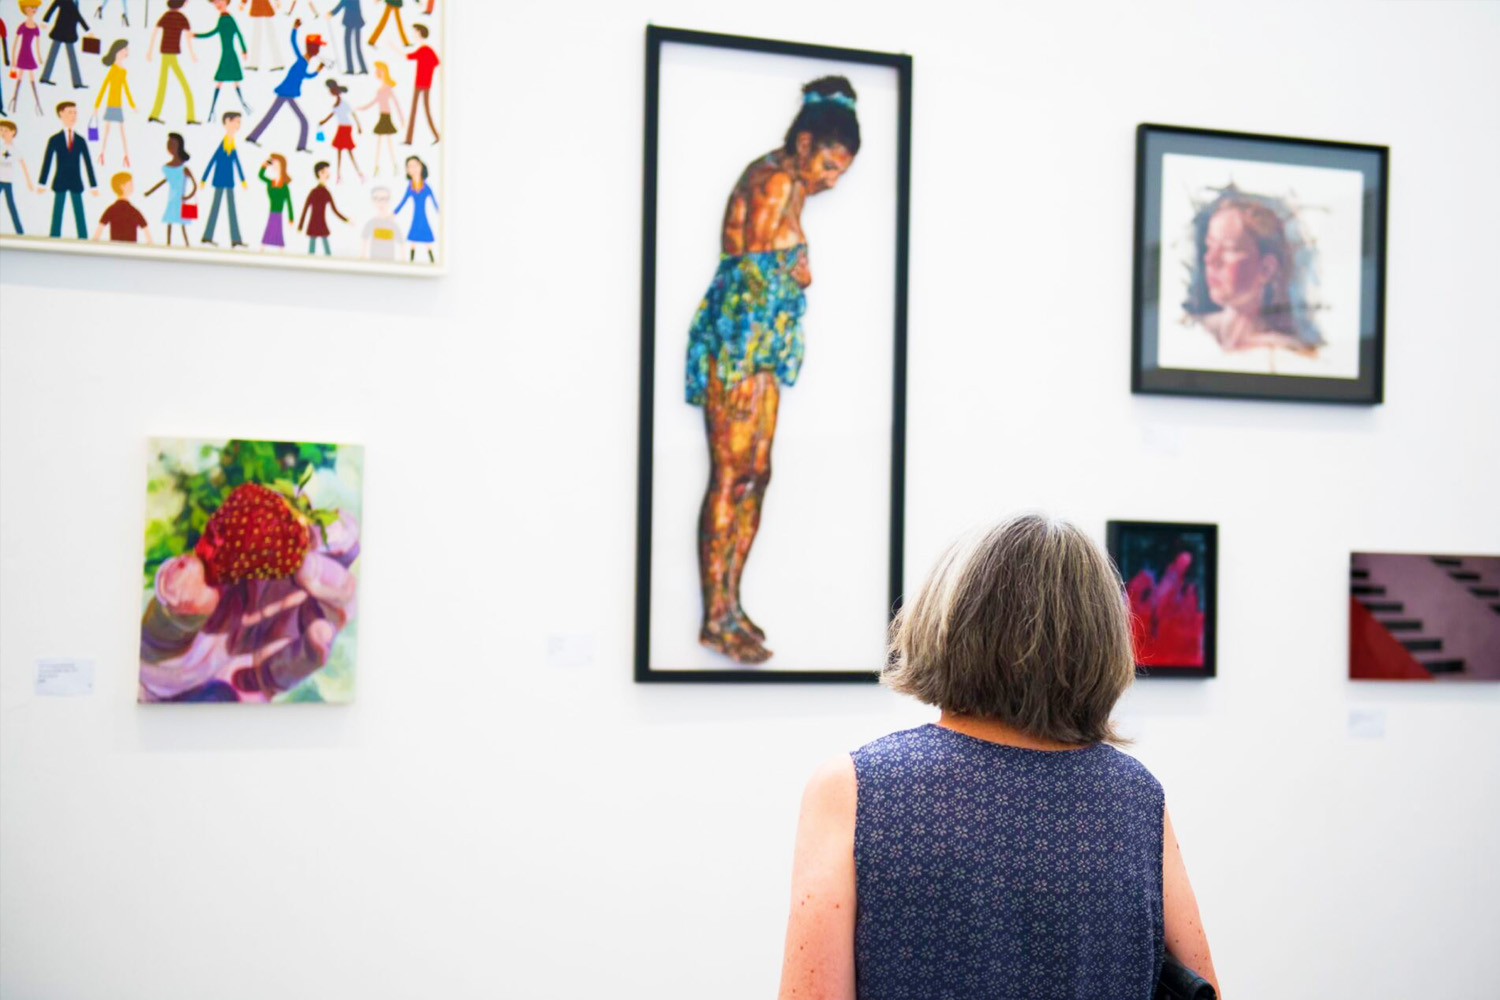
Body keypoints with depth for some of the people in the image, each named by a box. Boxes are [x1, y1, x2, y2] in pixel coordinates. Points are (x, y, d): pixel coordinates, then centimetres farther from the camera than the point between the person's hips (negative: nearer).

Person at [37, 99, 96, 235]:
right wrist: (42, 183, -2)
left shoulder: (81, 141, 5)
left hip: (76, 183, 1)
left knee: (80, 216, -1)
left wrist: (93, 186, 6)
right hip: (60, 183, -1)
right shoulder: (54, 140, 1)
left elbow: (88, 163, 7)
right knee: (57, 215, 2)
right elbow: (47, 162, 1)